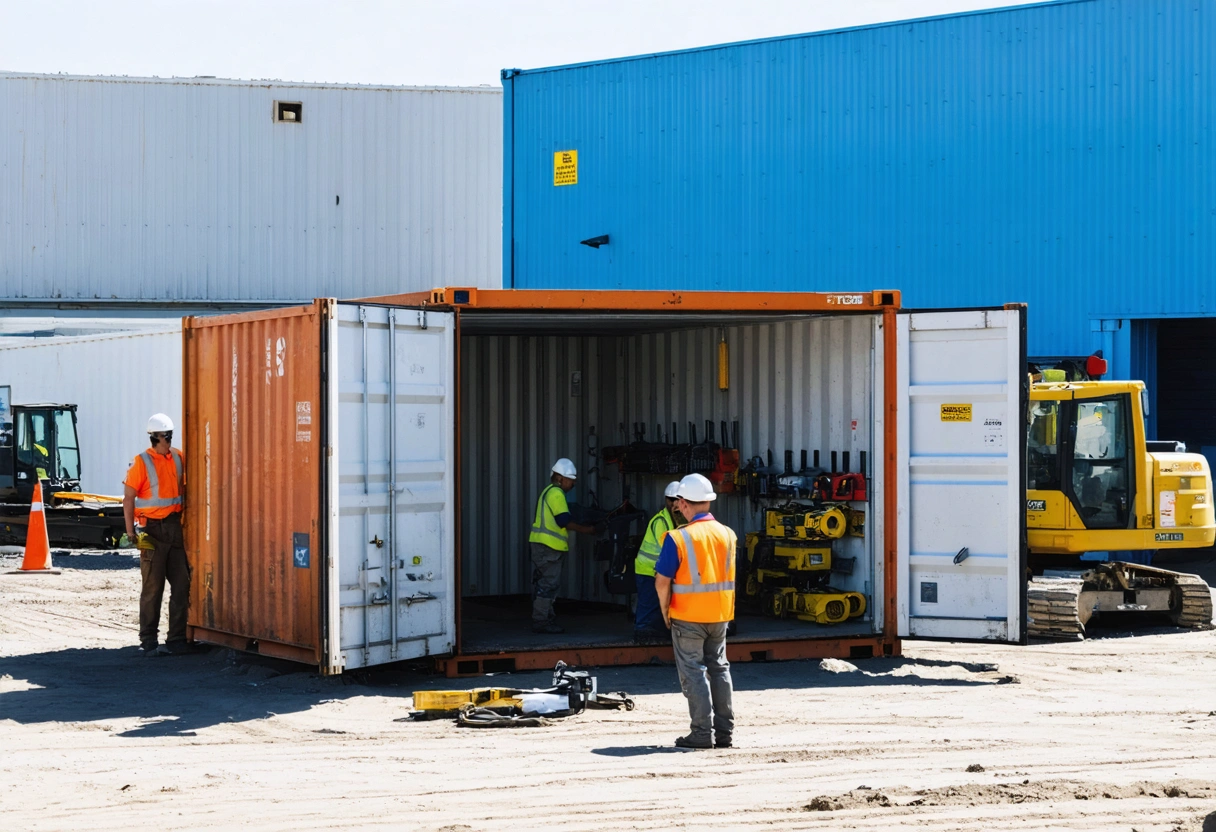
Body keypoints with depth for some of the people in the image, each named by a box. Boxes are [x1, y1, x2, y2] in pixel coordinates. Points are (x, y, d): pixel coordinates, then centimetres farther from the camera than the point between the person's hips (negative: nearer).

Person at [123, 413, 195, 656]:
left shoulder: (178, 458, 8)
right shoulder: (142, 462, -8)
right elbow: (128, 498, -9)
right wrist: (131, 531, -14)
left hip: (175, 527, 6)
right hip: (153, 529, -6)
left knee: (182, 584, 5)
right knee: (153, 587, -2)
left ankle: (176, 638, 12)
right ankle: (148, 641, 5)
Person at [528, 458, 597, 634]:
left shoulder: (549, 492, 21)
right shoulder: (556, 494, -12)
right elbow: (564, 521, -18)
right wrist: (586, 530, -10)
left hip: (542, 545, 11)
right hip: (549, 546, -11)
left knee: (545, 584, 13)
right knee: (548, 585, -9)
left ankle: (545, 619, 18)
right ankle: (541, 621, -9)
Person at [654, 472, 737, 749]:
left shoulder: (678, 538, -16)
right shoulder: (728, 535, 2)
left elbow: (662, 581, -15)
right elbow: (730, 576, 10)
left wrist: (665, 611, 0)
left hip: (688, 616, -5)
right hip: (720, 614, 5)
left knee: (693, 672, 2)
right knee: (719, 669, 15)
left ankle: (703, 733, -1)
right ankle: (724, 731, 16)